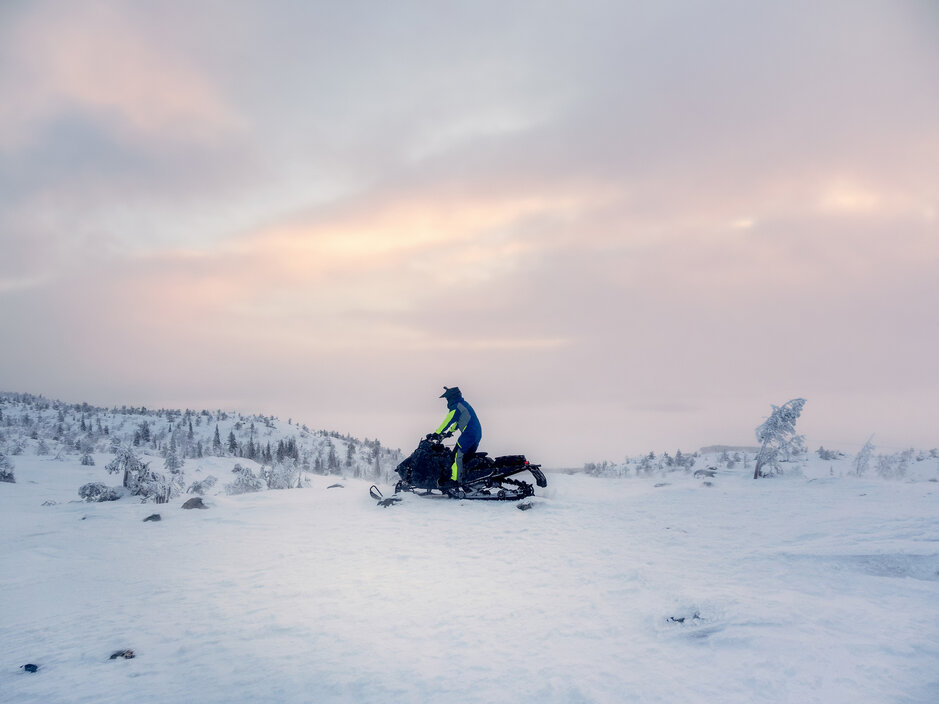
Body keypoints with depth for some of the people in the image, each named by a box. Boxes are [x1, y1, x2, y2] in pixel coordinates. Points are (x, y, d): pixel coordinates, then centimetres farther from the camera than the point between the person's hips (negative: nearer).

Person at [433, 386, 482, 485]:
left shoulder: (456, 407, -10)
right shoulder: (464, 404, 22)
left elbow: (448, 421, -13)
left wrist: (437, 433, -8)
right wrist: (450, 431, 37)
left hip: (468, 434, -10)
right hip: (477, 434, 10)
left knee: (457, 456, -11)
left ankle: (455, 479, -17)